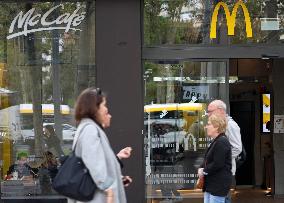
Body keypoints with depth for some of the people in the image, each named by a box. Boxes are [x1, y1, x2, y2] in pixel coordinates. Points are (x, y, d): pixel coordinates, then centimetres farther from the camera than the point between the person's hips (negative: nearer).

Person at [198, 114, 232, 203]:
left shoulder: (222, 142, -18)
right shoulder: (215, 141, 15)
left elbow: (217, 164, -23)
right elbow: (208, 160, 20)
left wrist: (204, 171, -12)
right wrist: (201, 168, 1)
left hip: (219, 184, -10)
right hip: (212, 183, 10)